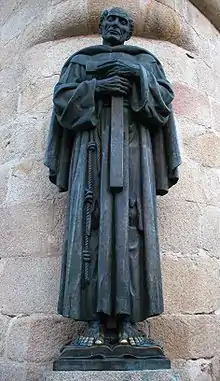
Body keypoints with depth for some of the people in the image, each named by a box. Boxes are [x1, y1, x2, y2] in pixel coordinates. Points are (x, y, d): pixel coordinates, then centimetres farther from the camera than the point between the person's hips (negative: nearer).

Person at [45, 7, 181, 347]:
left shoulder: (145, 60, 24)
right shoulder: (81, 60, 23)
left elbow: (165, 100, 10)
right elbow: (63, 99, 8)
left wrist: (139, 77, -6)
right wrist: (96, 87, -8)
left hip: (132, 145, 1)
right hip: (92, 143, 0)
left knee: (131, 223, -13)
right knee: (93, 222, -13)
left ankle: (128, 321, -13)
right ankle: (95, 321, -13)